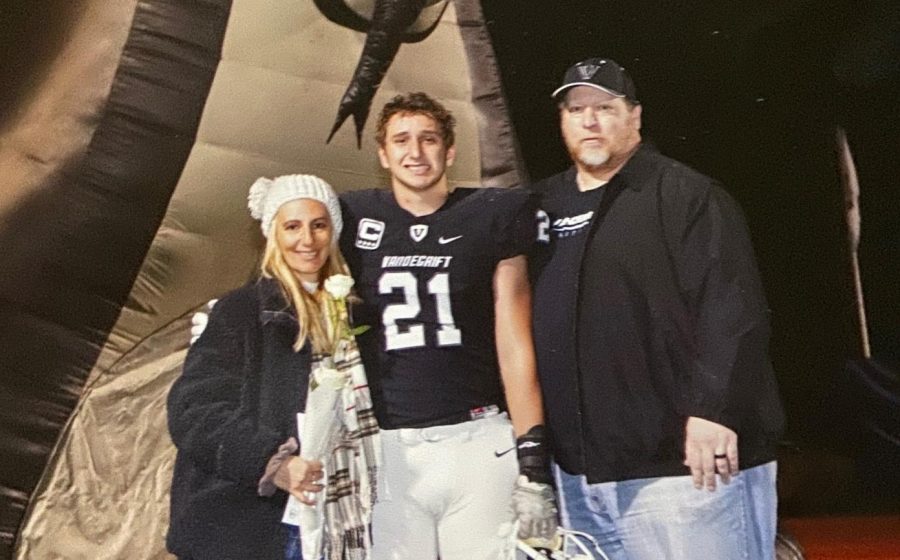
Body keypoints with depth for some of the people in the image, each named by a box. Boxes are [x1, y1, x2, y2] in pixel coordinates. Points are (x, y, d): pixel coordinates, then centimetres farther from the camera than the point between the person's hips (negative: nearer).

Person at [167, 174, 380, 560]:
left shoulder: (345, 316, 13)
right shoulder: (242, 311, -2)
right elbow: (194, 409, -10)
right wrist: (270, 463, -22)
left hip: (334, 525, 5)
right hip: (250, 527, -4)